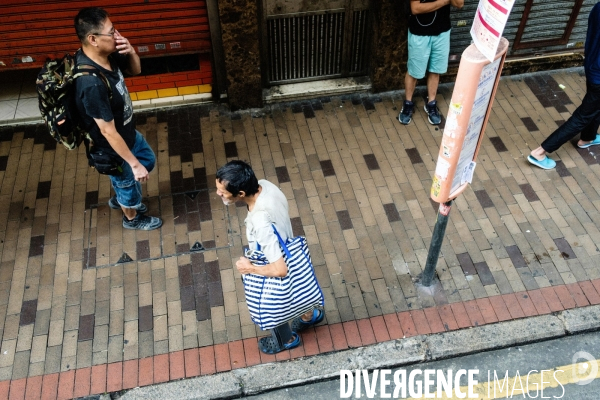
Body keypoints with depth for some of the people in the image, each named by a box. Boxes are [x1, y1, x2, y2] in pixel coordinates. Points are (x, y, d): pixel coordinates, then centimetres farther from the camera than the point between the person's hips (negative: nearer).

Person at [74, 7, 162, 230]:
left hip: (128, 132, 9)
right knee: (128, 183, 19)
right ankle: (132, 218, 52)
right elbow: (108, 132, -33)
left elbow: (135, 70, 4)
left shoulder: (106, 55, -14)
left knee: (148, 160, 32)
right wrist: (134, 164, -25)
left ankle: (119, 199, 56)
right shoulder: (91, 84, -40)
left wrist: (131, 52, -19)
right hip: (112, 149, -9)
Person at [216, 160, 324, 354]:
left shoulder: (261, 223, -45)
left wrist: (250, 268, -23)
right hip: (287, 254, 7)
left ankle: (286, 339, 56)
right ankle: (310, 314, 65)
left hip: (274, 277, -7)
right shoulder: (265, 185, -22)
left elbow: (280, 270, -41)